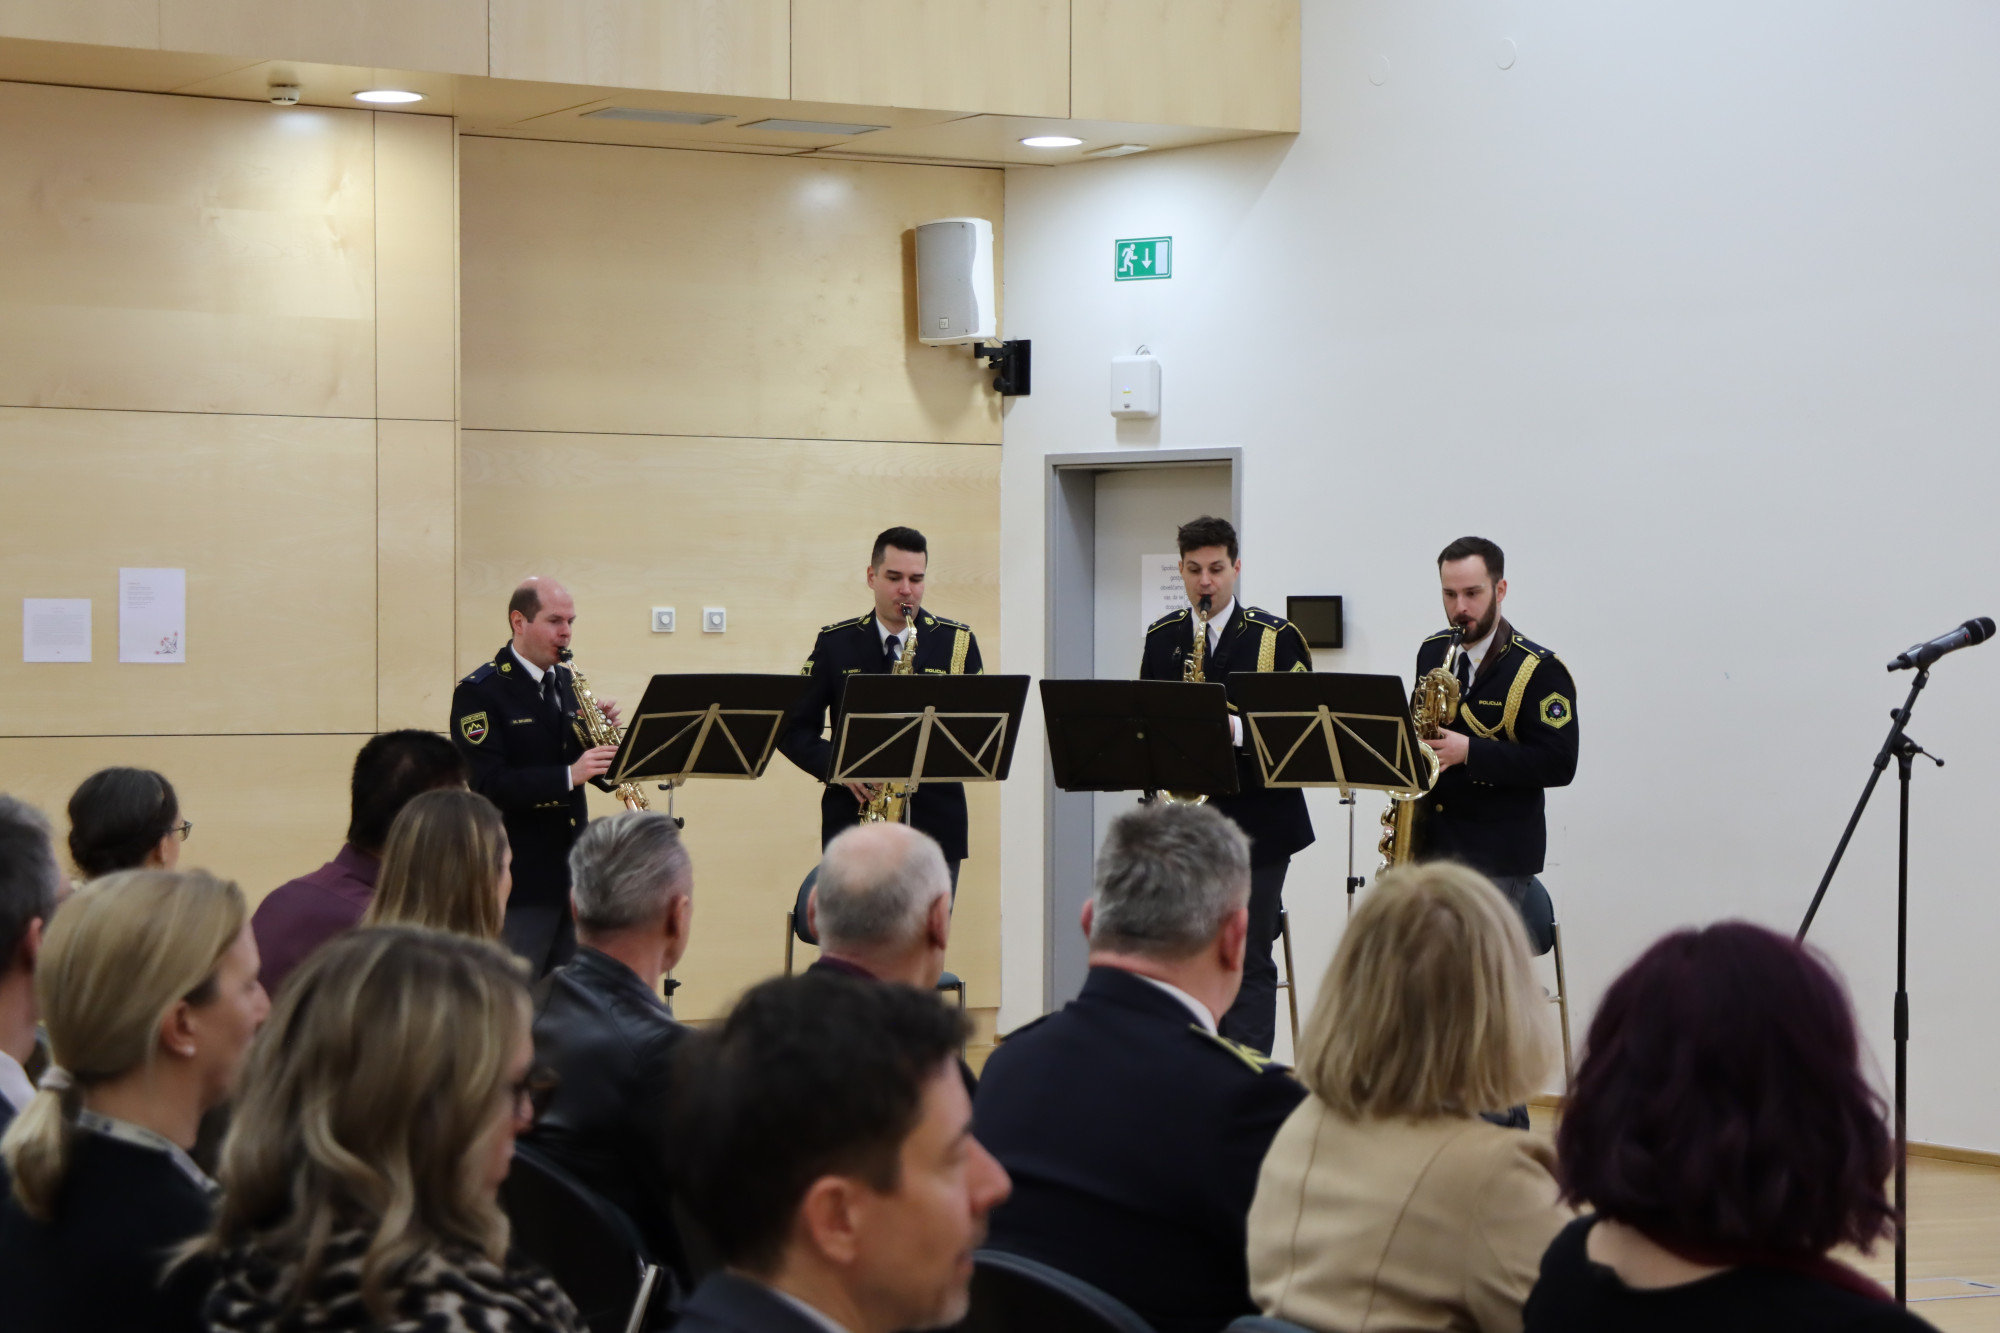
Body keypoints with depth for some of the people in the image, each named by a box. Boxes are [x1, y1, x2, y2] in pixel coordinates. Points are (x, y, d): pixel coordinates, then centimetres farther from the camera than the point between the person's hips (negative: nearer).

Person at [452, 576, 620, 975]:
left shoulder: (567, 684, 13)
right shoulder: (479, 693, -8)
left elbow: (603, 773, 14)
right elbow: (488, 784, -19)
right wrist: (568, 775, -27)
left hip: (571, 871, 7)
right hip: (518, 878, -7)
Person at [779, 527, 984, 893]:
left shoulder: (957, 642, 8)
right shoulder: (835, 643, 8)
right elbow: (795, 729, 7)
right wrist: (838, 766, -10)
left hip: (934, 824, 0)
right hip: (852, 820, 0)